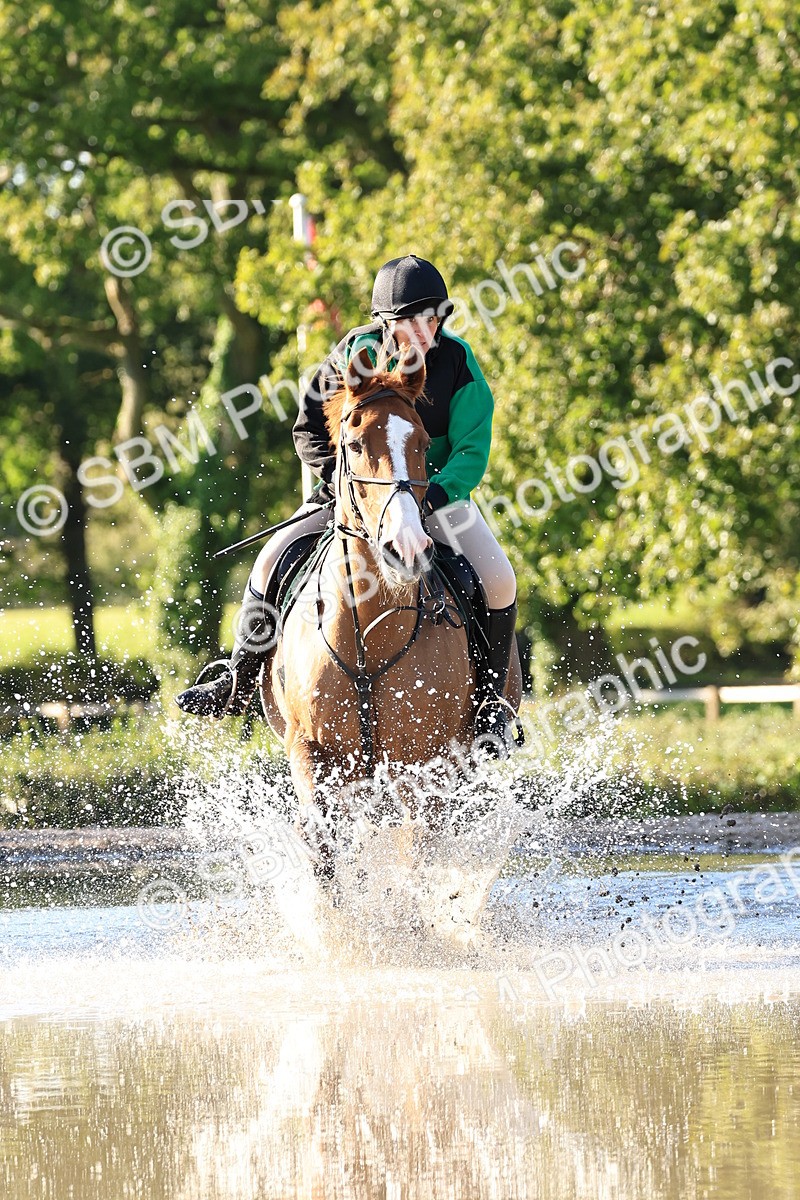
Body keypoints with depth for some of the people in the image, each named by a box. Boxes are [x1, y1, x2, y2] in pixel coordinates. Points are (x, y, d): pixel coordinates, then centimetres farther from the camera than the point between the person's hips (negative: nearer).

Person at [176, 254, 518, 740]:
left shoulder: (457, 362, -17)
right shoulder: (356, 354, -14)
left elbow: (472, 453, -18)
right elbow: (310, 430, -4)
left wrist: (433, 495, -36)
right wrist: (342, 480, -21)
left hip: (438, 489, -1)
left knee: (499, 578, -23)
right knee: (273, 558, -14)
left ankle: (491, 699, -2)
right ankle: (237, 685, 5)